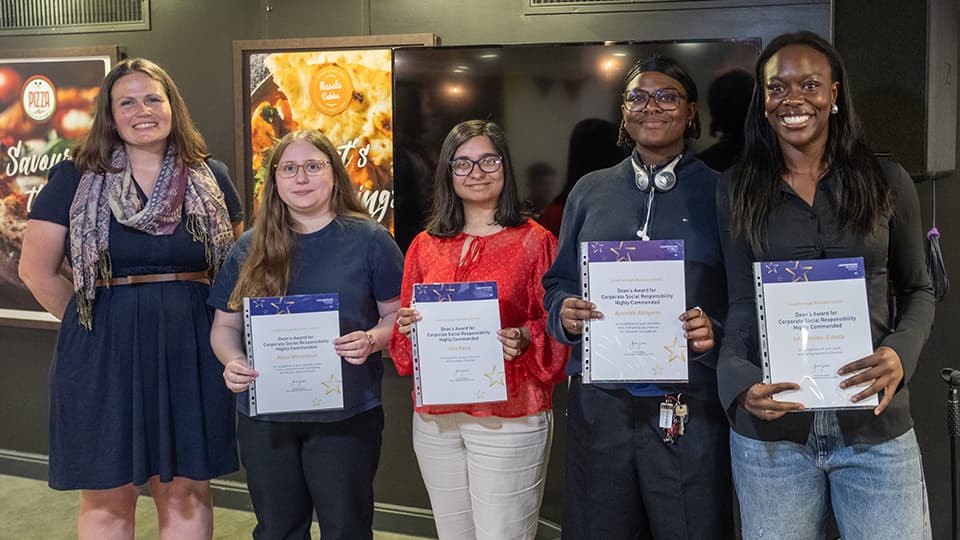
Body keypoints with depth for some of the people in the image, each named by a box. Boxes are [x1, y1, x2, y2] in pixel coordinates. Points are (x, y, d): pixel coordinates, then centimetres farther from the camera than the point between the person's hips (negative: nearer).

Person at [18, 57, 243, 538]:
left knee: (186, 490, 9)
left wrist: (185, 316, 5)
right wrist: (93, 321, 3)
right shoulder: (75, 179, 0)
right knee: (107, 497, 9)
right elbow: (37, 270, 2)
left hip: (190, 350, 2)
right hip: (104, 352, -1)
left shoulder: (209, 178, 6)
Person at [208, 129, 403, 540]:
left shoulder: (369, 240, -2)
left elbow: (398, 314, 1)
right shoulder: (250, 247, 7)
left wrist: (371, 340, -19)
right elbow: (225, 325, 11)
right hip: (264, 417, 3)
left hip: (346, 415, -3)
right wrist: (232, 361, -10)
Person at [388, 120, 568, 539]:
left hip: (509, 418, -4)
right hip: (435, 418, 4)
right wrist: (406, 328, -6)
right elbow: (404, 334, 16)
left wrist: (525, 341, -20)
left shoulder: (535, 241, -1)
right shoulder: (426, 245, 10)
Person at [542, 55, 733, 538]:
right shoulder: (590, 191, 10)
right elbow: (557, 283, 13)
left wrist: (714, 330, -18)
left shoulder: (719, 192, 2)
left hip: (690, 407, -2)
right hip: (597, 403, 3)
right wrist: (565, 313, -8)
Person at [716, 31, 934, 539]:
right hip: (770, 428, 0)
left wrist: (900, 353, -11)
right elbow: (742, 303, 2)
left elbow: (917, 290, 9)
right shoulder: (737, 189, 2)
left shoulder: (886, 182, 2)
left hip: (875, 425, 1)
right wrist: (740, 380, -17)